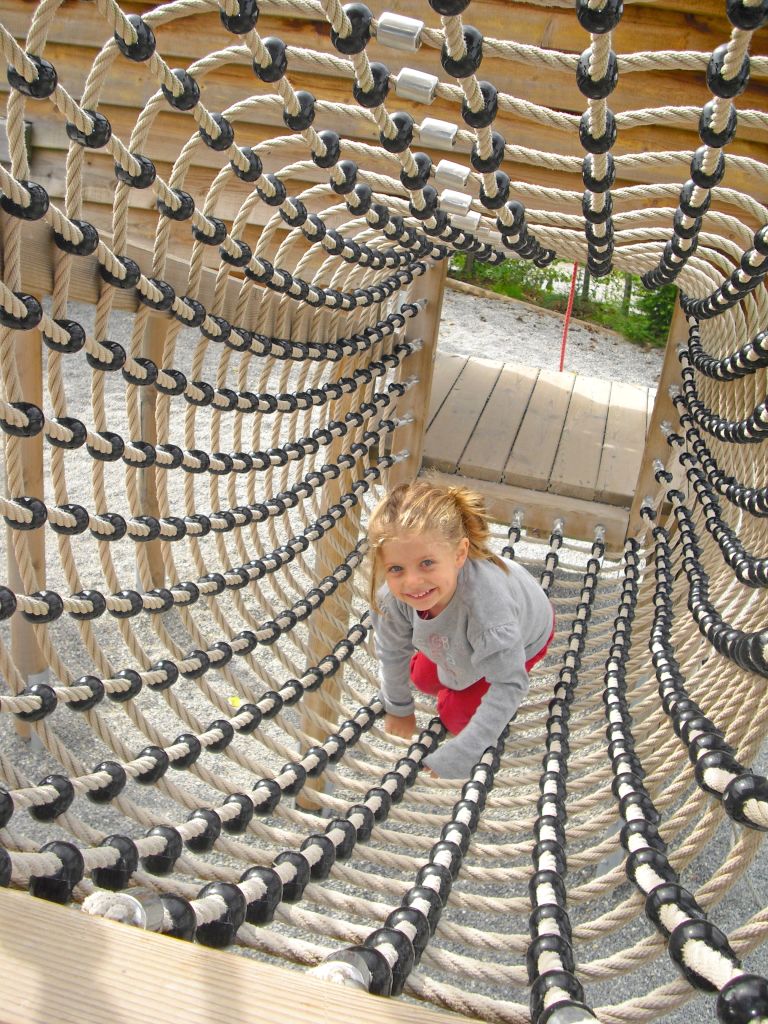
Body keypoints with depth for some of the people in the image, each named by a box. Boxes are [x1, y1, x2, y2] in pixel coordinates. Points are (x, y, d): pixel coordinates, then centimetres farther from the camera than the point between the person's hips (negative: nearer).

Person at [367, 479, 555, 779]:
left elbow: (509, 685, -41)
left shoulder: (485, 600, -51)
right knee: (422, 678, 17)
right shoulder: (392, 594, -37)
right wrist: (398, 709, 0)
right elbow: (392, 653, -17)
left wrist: (452, 761, -41)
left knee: (456, 714, -5)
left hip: (525, 633, -4)